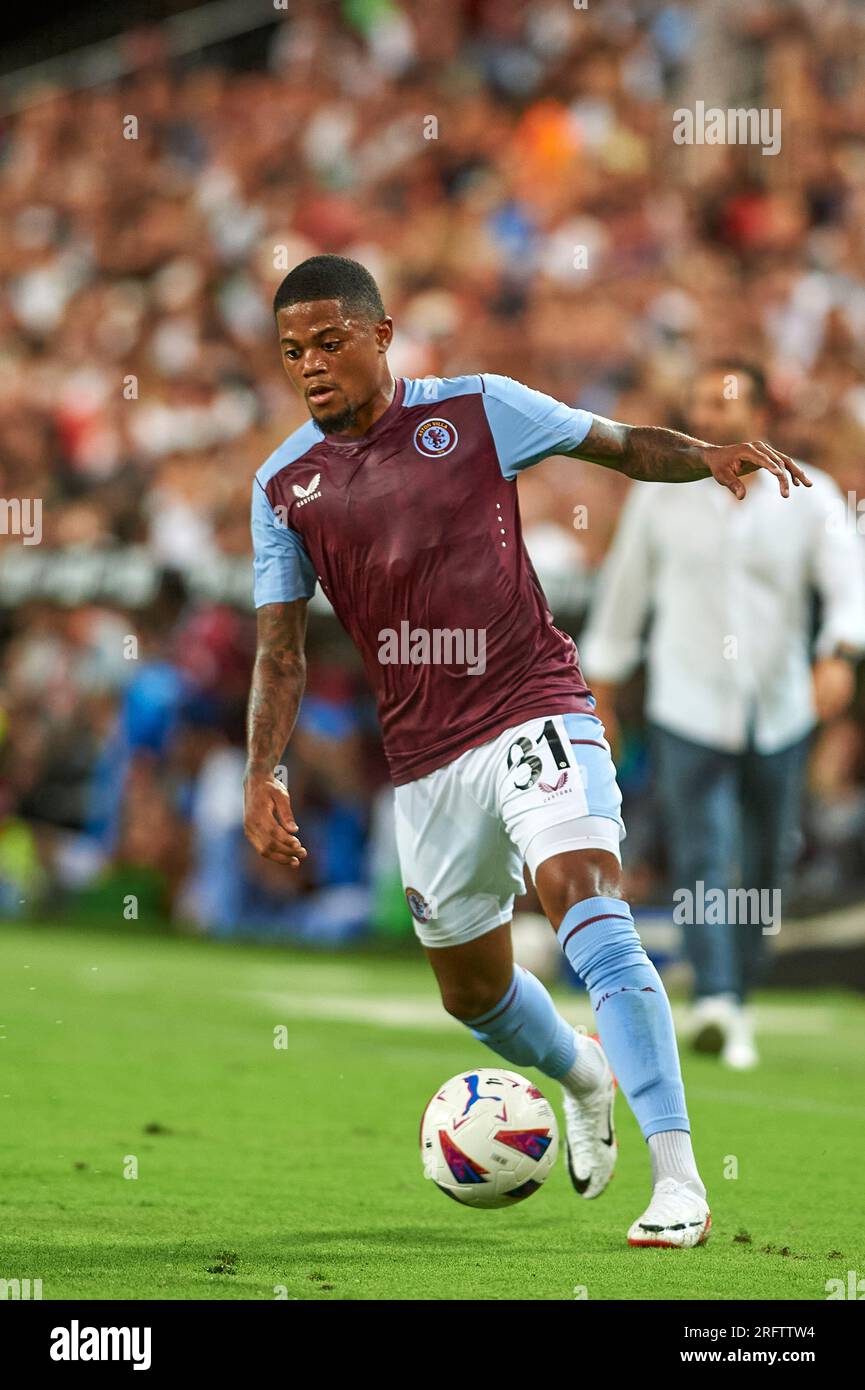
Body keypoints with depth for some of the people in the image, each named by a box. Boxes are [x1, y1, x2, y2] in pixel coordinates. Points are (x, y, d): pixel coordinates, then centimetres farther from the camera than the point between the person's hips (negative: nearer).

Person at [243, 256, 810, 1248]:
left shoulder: (477, 411, -2)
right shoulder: (284, 485, 5)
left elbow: (624, 446, 4)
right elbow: (280, 646, 6)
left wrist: (715, 456, -16)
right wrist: (262, 773, -7)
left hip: (533, 711, -4)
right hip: (422, 757, 5)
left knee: (586, 906, -26)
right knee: (472, 992, 14)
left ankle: (678, 1179, -29)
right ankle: (582, 1074, 50)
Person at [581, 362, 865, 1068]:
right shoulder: (661, 493, 3)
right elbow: (625, 587, 11)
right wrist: (601, 689, 13)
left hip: (780, 712, 1)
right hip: (689, 711, -1)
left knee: (766, 869, 7)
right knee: (703, 859, -17)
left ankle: (740, 997, 24)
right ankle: (715, 1004, -27)